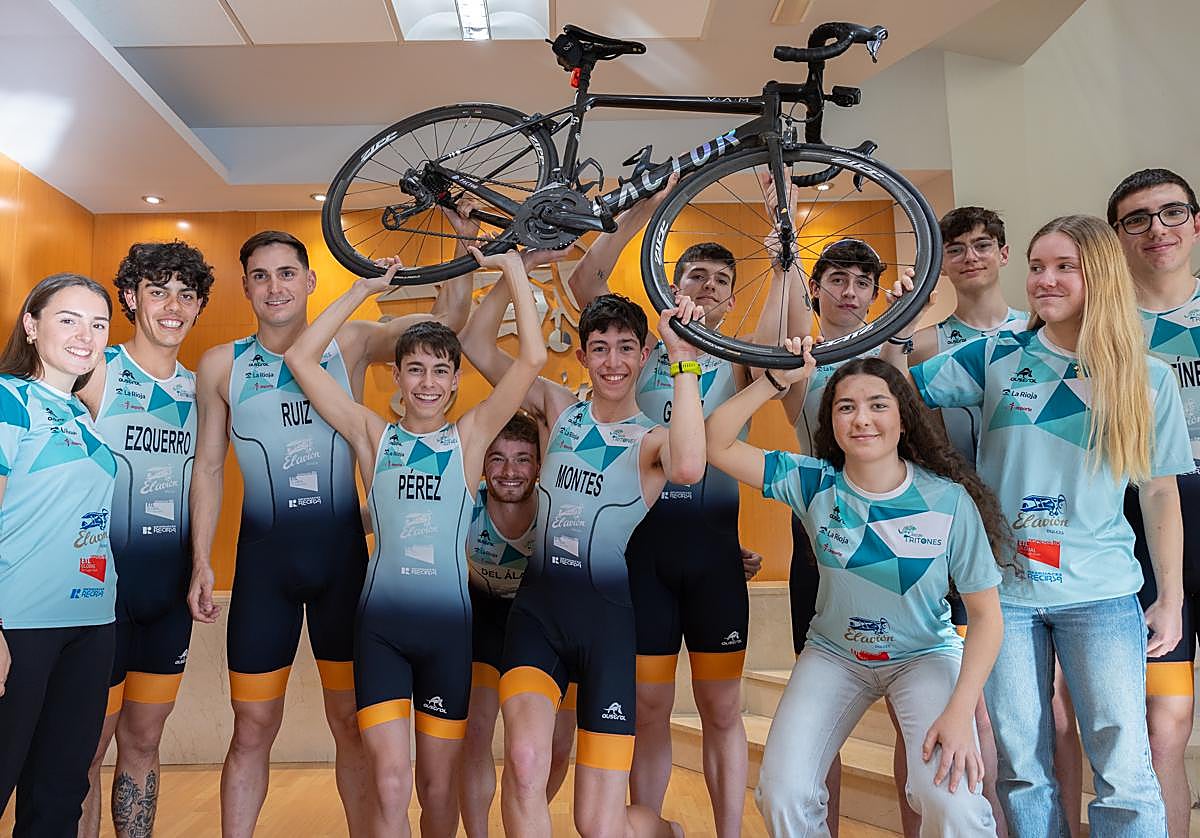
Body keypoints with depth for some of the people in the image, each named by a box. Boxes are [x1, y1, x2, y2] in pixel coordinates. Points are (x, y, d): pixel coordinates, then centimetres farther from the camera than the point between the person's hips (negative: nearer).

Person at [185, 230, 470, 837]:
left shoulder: (352, 344, -1)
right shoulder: (220, 365, 4)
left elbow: (442, 320, -13)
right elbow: (208, 468, 8)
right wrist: (201, 563, 4)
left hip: (342, 550, 0)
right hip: (263, 556, 1)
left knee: (351, 719, 10)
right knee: (252, 727, 9)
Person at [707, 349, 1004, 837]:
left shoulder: (950, 500, -17)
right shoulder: (813, 484, -13)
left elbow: (986, 614, -12)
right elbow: (716, 445, -18)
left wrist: (960, 713, -21)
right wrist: (777, 380, -27)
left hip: (925, 655, -1)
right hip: (834, 655, 2)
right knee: (781, 796, -14)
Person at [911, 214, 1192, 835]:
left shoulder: (1148, 379, 2)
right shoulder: (996, 358, 1)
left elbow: (1159, 492, 6)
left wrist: (1171, 597, 6)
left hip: (1100, 595, 0)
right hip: (1003, 588, 1)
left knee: (1124, 769, -1)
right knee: (1021, 765, 10)